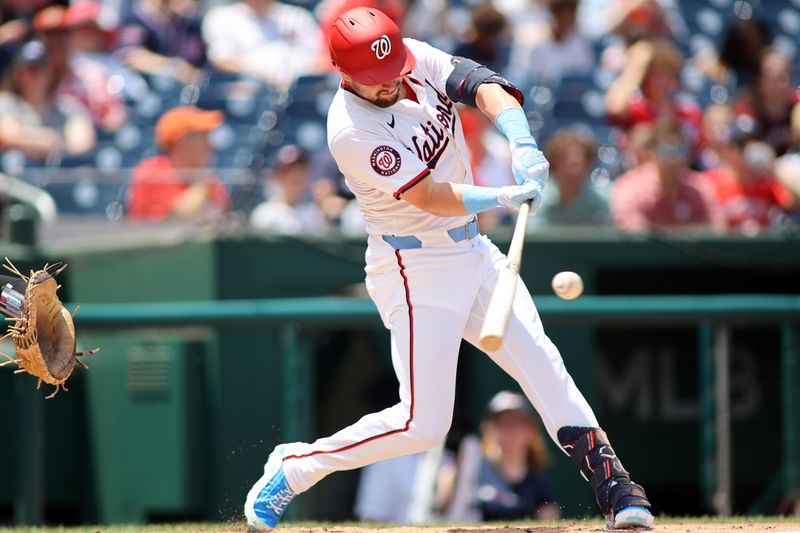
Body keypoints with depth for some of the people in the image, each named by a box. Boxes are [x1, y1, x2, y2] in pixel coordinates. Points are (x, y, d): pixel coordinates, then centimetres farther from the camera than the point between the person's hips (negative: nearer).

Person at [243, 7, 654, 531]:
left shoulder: (417, 59, -3)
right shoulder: (351, 131, -23)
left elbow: (482, 85, -14)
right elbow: (428, 195, -27)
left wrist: (523, 144, -32)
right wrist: (504, 197, -40)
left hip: (472, 250, 7)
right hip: (417, 267, -7)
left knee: (542, 363, 2)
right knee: (423, 423, -8)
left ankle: (613, 484, 7)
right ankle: (292, 469, 8)